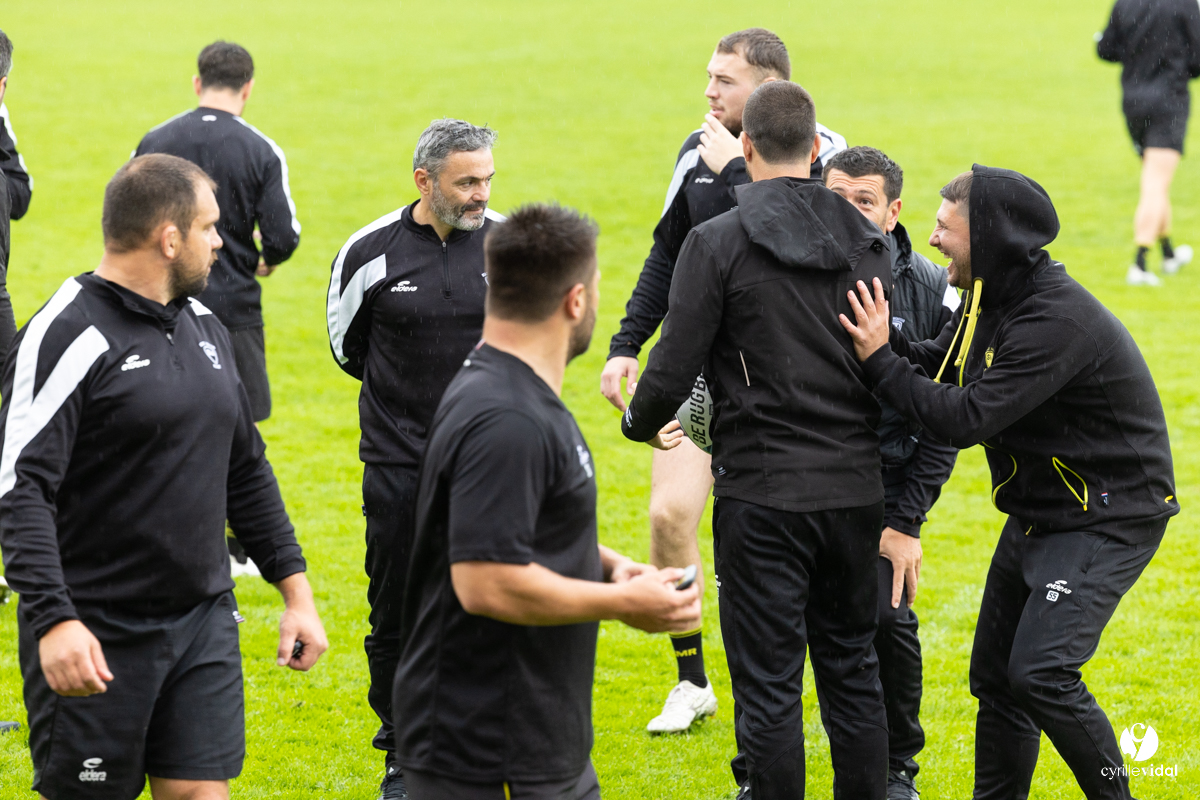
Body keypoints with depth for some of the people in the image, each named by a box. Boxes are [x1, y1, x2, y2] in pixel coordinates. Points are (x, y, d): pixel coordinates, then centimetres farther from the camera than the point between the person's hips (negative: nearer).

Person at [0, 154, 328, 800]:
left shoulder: (203, 327, 13)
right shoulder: (67, 336, -13)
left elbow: (246, 470, 22)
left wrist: (296, 590, 18)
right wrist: (55, 620, -29)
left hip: (205, 623, 7)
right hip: (95, 636, -7)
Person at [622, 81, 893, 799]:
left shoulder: (717, 243, -10)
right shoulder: (870, 244, 5)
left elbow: (675, 369, -9)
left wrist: (640, 422, 11)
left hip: (763, 492, -5)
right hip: (856, 489, 5)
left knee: (769, 683, 1)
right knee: (853, 671, 15)